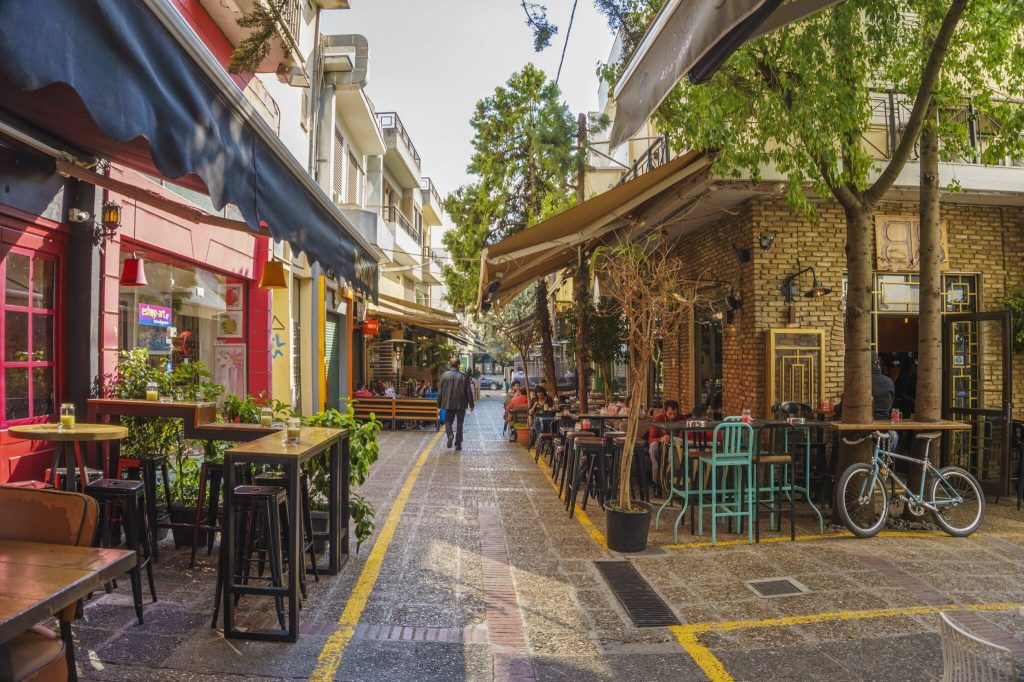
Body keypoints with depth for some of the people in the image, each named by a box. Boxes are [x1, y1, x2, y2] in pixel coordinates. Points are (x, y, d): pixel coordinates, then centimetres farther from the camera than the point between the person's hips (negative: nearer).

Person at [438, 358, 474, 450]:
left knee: (448, 421, 14)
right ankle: (458, 444, 10)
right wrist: (471, 404, 5)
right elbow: (468, 391, -4)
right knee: (459, 424, 9)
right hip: (461, 404, 0)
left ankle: (450, 435, -13)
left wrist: (439, 404, 9)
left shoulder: (444, 375, -4)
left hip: (449, 404, 0)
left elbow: (440, 391, 1)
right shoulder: (464, 376, -7)